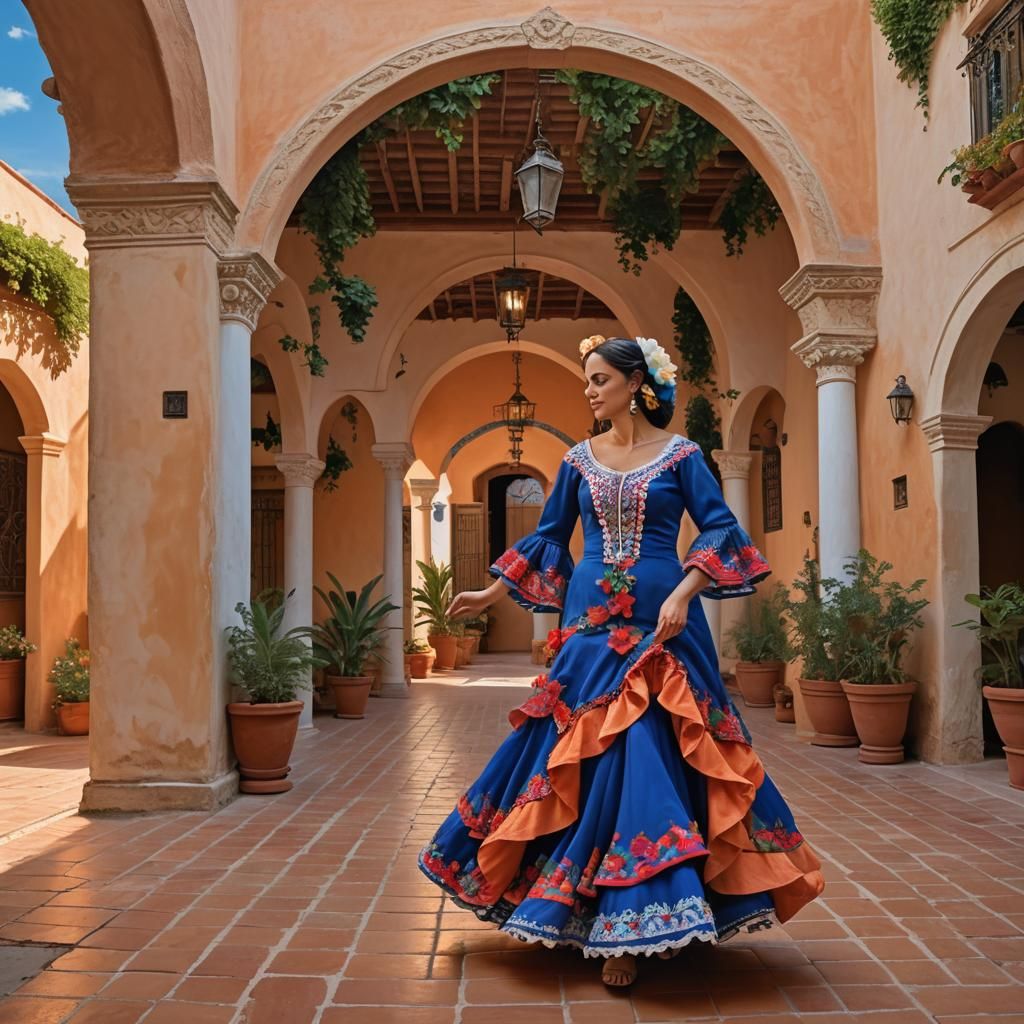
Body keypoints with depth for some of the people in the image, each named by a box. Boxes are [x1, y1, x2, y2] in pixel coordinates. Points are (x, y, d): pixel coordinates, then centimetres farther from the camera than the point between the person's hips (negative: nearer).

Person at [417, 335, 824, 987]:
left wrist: (683, 595, -18)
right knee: (585, 760, 2)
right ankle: (613, 926, 15)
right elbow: (548, 536, 16)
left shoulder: (679, 454, 1)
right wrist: (492, 593, 14)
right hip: (591, 624, 3)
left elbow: (720, 528, -5)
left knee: (655, 756, -6)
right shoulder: (580, 459, 10)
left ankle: (647, 921, 5)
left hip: (661, 623, -3)